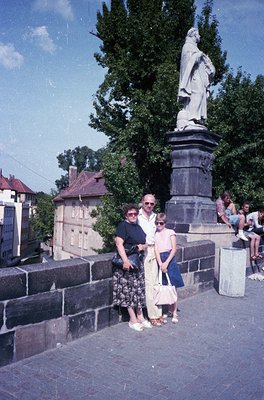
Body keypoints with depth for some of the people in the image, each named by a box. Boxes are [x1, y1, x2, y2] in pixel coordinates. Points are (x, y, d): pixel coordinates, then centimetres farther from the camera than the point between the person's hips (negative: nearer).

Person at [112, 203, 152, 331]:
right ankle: (133, 320, 7)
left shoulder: (138, 227, 15)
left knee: (139, 289, 11)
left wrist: (143, 246, -2)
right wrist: (125, 260, -29)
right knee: (128, 289, -2)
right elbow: (119, 244, -19)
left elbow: (146, 243, 22)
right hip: (126, 263, -7)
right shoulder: (123, 226, -7)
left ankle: (140, 317, 22)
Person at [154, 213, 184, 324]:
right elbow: (156, 250, -1)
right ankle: (169, 310, 19)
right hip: (160, 261, 3)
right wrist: (160, 264, -15)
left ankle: (174, 312, 8)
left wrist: (166, 263, -14)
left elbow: (174, 249, -6)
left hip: (170, 260, -3)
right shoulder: (155, 234, 7)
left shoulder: (170, 232, -1)